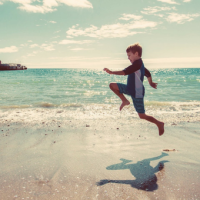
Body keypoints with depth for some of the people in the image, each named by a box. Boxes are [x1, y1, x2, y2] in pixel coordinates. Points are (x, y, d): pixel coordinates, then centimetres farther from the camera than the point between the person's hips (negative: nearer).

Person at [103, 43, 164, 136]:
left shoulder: (137, 63, -21)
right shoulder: (139, 64, 10)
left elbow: (125, 72, -31)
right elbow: (148, 73, 24)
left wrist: (112, 72, -32)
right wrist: (151, 83, 37)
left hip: (137, 93, -9)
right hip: (130, 89, 10)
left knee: (142, 116, -1)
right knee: (112, 85, -2)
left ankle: (159, 123, 19)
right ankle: (125, 101, 10)